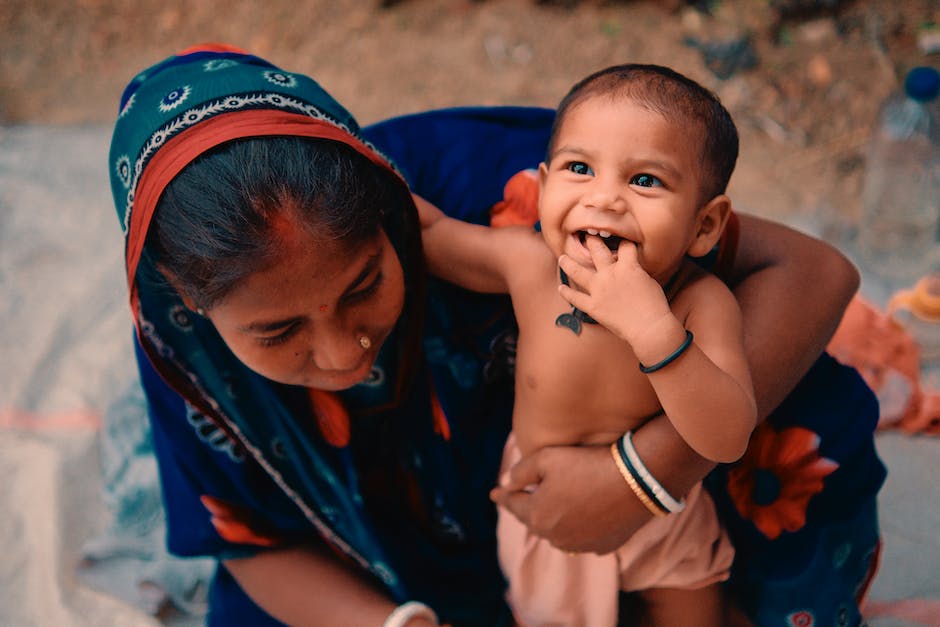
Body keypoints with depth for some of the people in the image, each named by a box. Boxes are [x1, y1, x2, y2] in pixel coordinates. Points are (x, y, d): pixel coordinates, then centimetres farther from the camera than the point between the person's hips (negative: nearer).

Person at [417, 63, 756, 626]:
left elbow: (728, 441, -40)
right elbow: (426, 229, -8)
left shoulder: (702, 304, -30)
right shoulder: (530, 264, -25)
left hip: (667, 514, -1)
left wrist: (651, 328, -50)